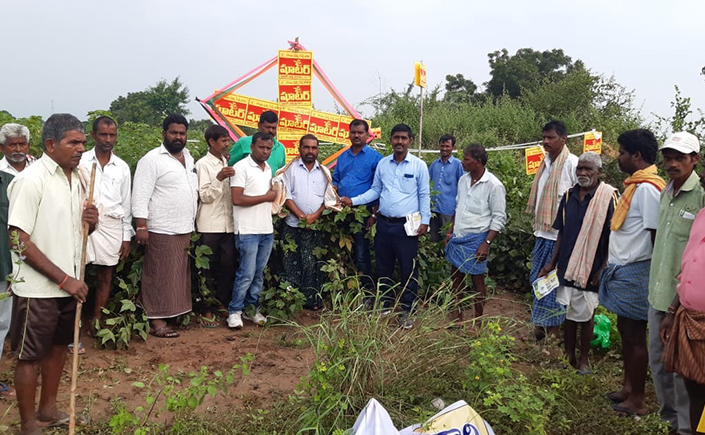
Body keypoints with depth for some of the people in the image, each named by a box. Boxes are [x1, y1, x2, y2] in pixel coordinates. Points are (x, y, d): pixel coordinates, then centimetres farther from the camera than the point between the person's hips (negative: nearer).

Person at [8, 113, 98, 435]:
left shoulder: (78, 179, 6)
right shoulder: (31, 179, -16)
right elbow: (20, 241, -19)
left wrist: (90, 223, -7)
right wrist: (63, 279, -19)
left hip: (70, 284, 7)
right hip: (38, 288, -7)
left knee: (58, 347, 19)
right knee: (30, 356, 7)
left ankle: (48, 409, 37)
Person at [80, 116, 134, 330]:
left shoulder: (122, 167, 9)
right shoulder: (81, 161, 1)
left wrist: (127, 237, 9)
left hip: (112, 227, 3)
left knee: (105, 277, 8)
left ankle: (96, 323, 18)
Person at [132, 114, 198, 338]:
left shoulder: (188, 158, 14)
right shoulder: (152, 159, -10)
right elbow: (140, 196, -14)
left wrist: (191, 224, 16)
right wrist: (141, 227, -20)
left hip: (185, 230, 8)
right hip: (162, 231, -7)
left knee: (178, 276, 14)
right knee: (159, 277, -2)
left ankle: (175, 312, 25)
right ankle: (156, 321, 4)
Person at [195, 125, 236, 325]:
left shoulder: (227, 163, 14)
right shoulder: (203, 164, -4)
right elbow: (205, 196, -10)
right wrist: (219, 178, -22)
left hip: (228, 224, 5)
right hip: (210, 225, -5)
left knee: (228, 265, 4)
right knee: (209, 268, 2)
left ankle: (223, 305, 14)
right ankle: (206, 310, 12)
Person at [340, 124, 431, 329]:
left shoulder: (419, 165, -2)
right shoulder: (382, 164, 8)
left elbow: (424, 195, 0)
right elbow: (375, 190, 13)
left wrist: (425, 221, -6)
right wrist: (353, 200, 3)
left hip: (406, 225, -4)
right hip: (384, 223, 4)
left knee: (408, 270, 1)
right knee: (383, 268, 12)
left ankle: (407, 311, 13)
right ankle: (384, 306, 26)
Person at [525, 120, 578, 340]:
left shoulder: (572, 163, -13)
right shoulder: (546, 163, 11)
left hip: (561, 235, -8)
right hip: (543, 233, 8)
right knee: (538, 280, 14)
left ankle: (554, 330, 14)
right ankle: (541, 326, 27)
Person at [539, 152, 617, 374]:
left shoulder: (608, 197, -10)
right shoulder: (569, 196, 5)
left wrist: (603, 269, -15)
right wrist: (552, 262, 9)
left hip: (591, 270, -4)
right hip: (567, 266, 4)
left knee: (586, 316, 8)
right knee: (569, 314, 13)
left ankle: (583, 360, 24)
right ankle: (569, 356, 29)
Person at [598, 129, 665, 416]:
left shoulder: (647, 188, -18)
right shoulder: (635, 185, 11)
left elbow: (656, 236, -19)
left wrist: (654, 277, -16)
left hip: (634, 273, -10)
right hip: (621, 270, 10)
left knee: (635, 336, 2)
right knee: (625, 331, 18)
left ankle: (637, 400, 15)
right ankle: (628, 387, 32)